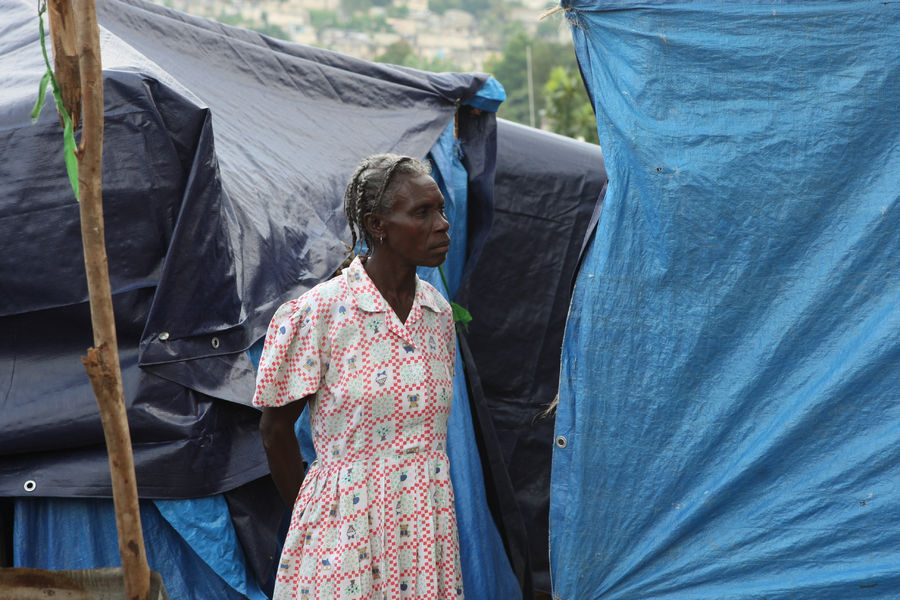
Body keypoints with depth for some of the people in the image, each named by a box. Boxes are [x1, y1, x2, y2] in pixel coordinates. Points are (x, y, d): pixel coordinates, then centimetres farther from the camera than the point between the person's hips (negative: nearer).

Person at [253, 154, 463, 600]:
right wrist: (306, 512, 5)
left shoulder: (438, 313, 6)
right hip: (349, 526, -5)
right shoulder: (319, 312, -11)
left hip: (429, 524, 5)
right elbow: (275, 428, -2)